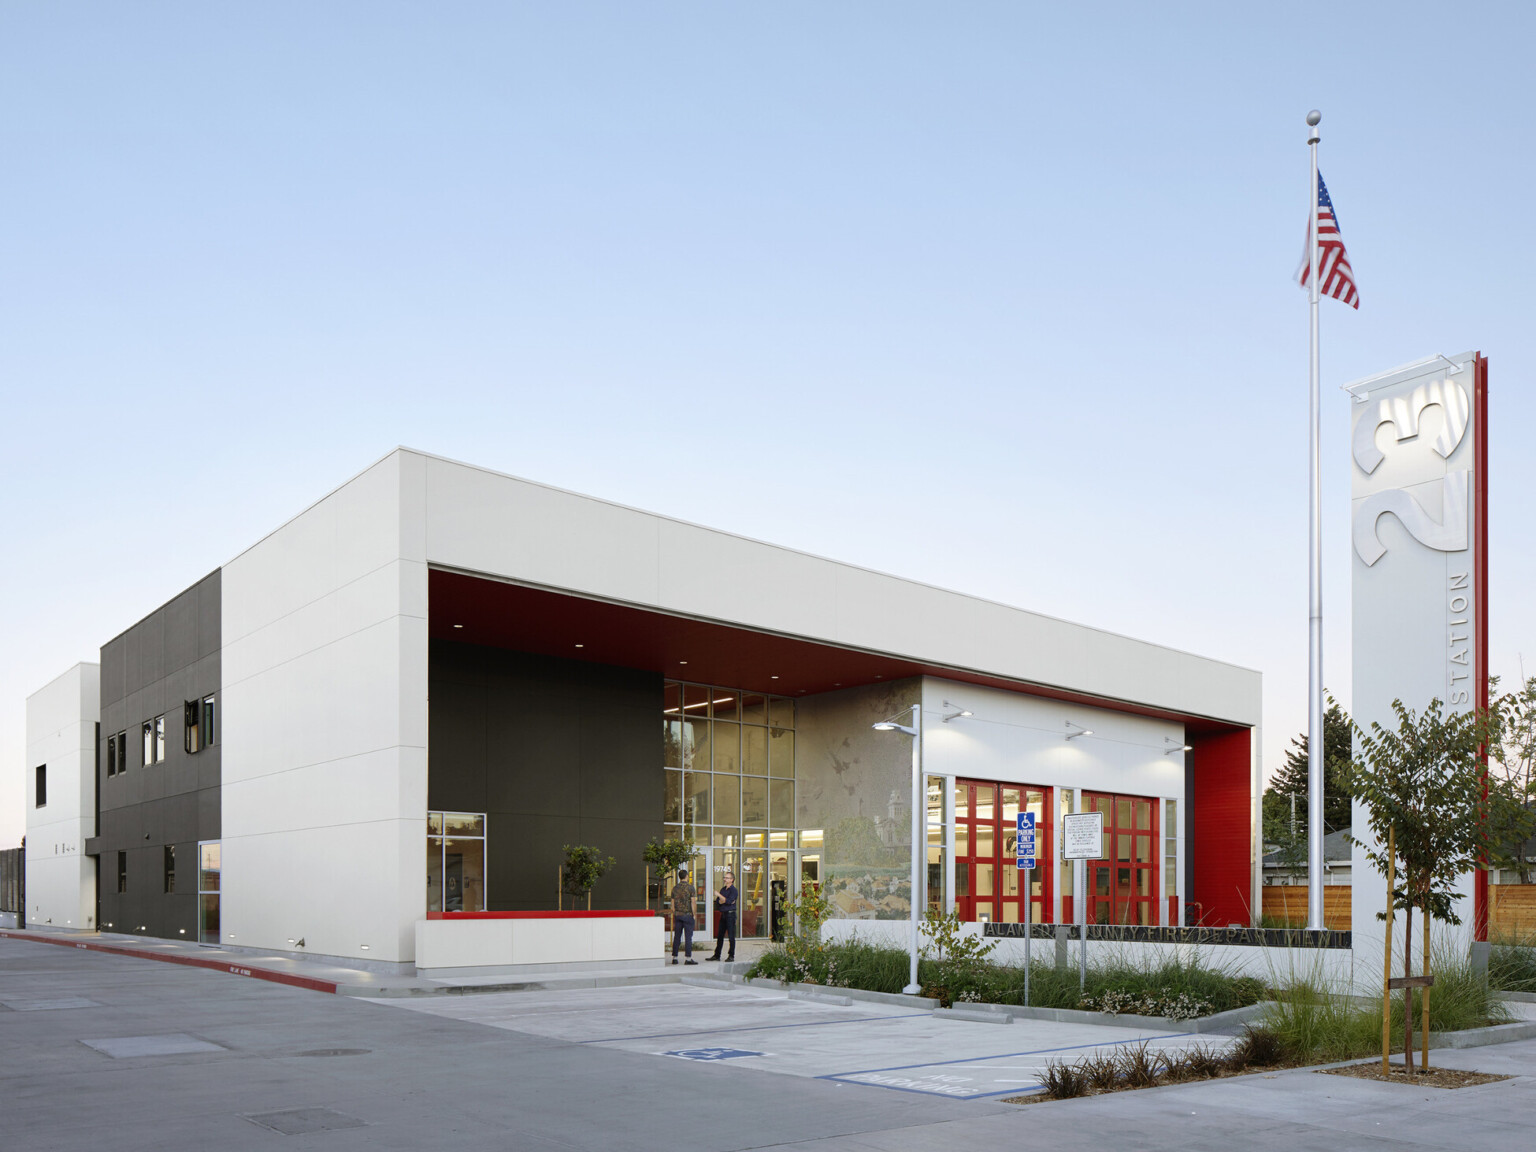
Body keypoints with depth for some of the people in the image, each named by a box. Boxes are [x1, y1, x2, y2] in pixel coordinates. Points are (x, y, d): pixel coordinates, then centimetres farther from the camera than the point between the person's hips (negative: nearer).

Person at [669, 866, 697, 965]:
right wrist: (694, 914, -2)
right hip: (687, 914, -4)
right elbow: (692, 902, -9)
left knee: (676, 937, 8)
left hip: (677, 915, 5)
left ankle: (674, 958, 8)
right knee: (688, 937, -3)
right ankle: (688, 958, -6)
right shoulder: (690, 887, -7)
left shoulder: (675, 888, 7)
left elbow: (672, 903, 10)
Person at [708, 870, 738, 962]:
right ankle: (717, 955, 15)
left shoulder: (733, 890, -6)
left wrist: (719, 895, -13)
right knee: (720, 936, 9)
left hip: (730, 914, -7)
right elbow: (717, 902, 9)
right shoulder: (723, 889, 16)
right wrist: (725, 901, -9)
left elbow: (728, 901, -18)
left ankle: (731, 956, 0)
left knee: (731, 936, -5)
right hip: (723, 914, 7)